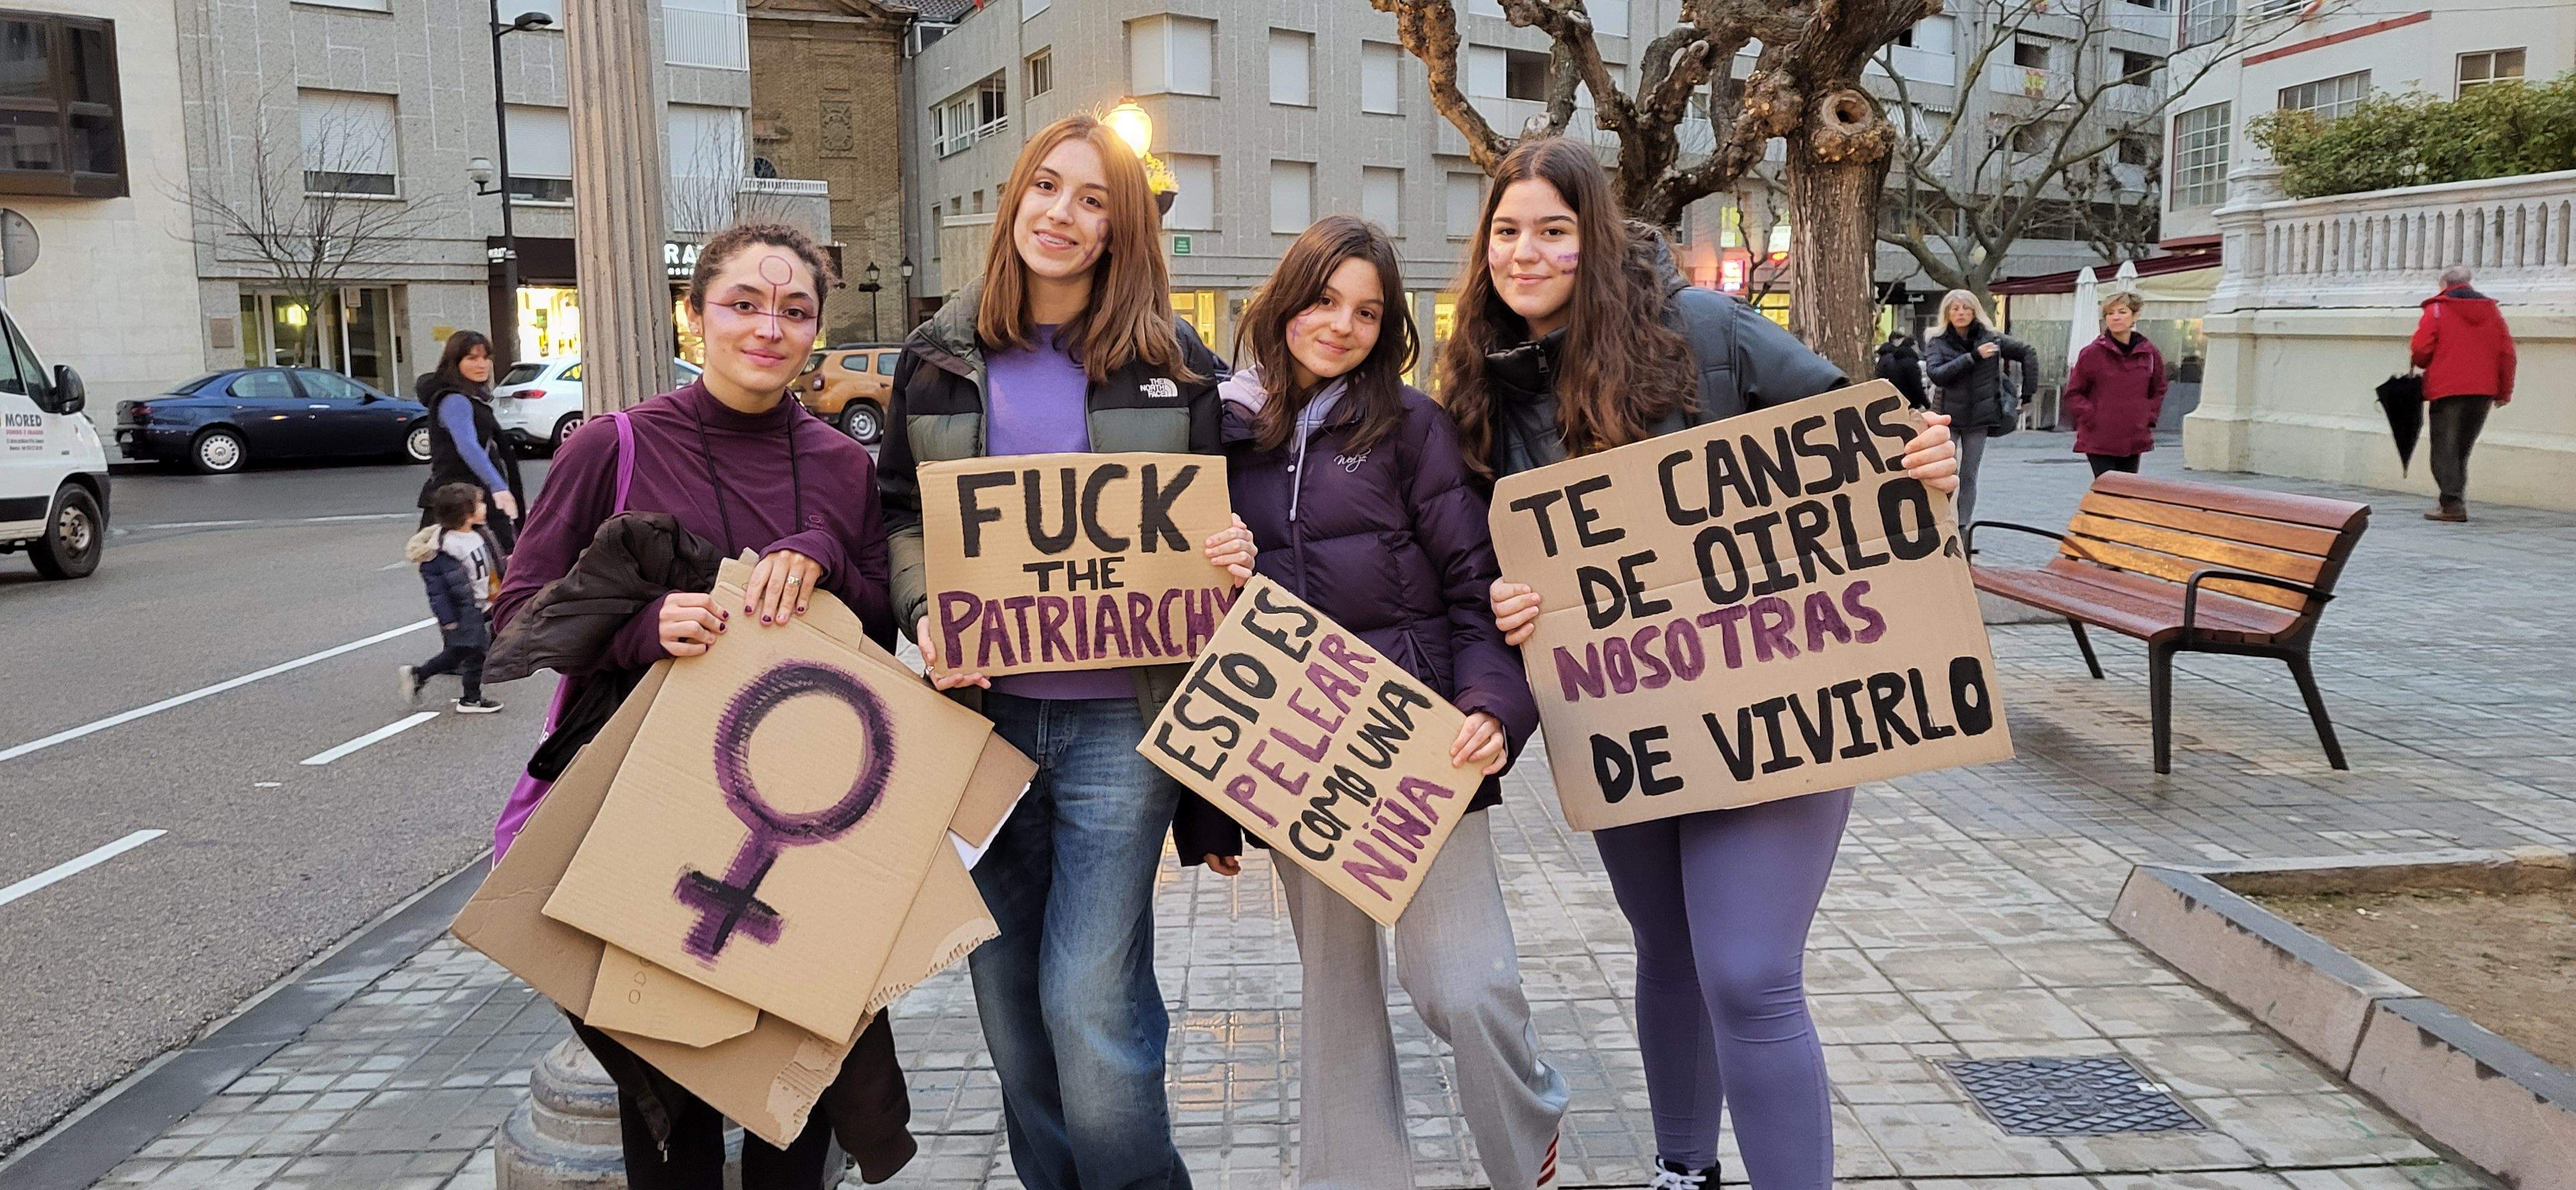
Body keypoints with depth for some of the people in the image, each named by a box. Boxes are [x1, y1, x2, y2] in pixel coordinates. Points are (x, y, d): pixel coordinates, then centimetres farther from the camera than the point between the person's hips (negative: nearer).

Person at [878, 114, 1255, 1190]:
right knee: (1008, 993, 11)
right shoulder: (940, 359, 8)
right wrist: (927, 619, -8)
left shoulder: (1174, 365, 5)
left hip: (1117, 719, -2)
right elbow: (901, 515, 11)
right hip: (983, 707, 3)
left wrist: (1231, 558, -12)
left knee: (1090, 1004, -7)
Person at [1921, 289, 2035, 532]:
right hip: (1948, 416, -1)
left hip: (1979, 418, 1)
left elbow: (2027, 353, 17)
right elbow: (1936, 374, -18)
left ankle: (1963, 527, 6)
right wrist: (1973, 357, -23)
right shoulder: (1937, 343, 0)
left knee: (1968, 476, 3)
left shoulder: (1990, 339, 5)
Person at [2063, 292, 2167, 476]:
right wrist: (2091, 419, -8)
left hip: (2135, 440, 4)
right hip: (2099, 441, -4)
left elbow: (2158, 391, 19)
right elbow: (2074, 393, 1)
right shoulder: (2092, 353, -6)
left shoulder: (2149, 353, 5)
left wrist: (2149, 418, 7)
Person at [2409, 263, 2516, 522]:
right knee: (2462, 448, 14)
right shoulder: (2492, 310, 12)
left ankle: (2451, 503, -11)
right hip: (2483, 392, 5)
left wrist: (2424, 366, 14)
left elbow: (2420, 350, -9)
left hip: (2447, 390, -5)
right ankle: (2457, 502, 15)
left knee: (2445, 449, -2)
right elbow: (2507, 353, 9)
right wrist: (2504, 392, 14)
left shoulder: (2437, 310, -2)